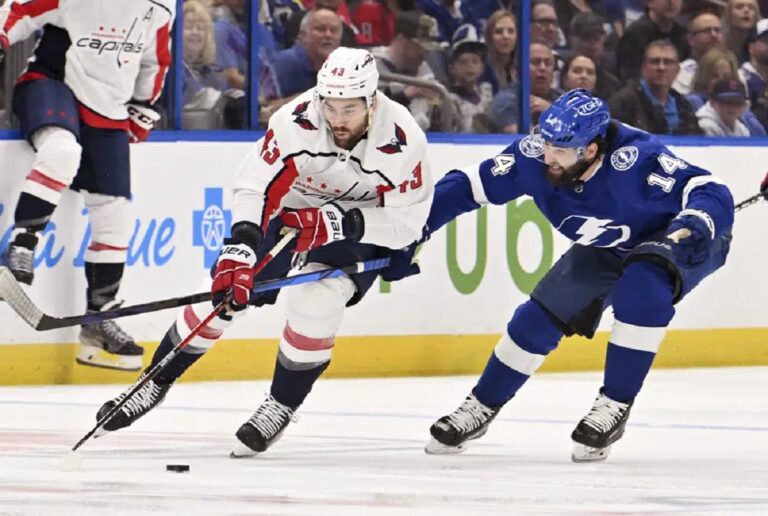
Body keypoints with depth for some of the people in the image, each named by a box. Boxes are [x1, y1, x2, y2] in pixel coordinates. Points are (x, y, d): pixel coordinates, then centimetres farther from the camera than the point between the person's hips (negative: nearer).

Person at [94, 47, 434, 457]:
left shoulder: (402, 141, -30)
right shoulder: (296, 121, -30)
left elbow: (406, 222, -22)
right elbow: (255, 186, -28)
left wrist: (341, 223, -34)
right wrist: (240, 249, -42)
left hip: (365, 228, -2)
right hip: (291, 208, 2)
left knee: (316, 303, -25)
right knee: (224, 292, -5)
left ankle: (281, 407, -2)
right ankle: (156, 383, 17)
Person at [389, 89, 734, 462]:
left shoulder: (635, 158, -39)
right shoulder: (532, 157, -24)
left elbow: (713, 195, -38)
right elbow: (468, 186, -12)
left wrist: (688, 231, -56)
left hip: (673, 240, -6)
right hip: (607, 249, 6)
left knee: (641, 287, -34)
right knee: (542, 315, -1)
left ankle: (615, 406, -19)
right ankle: (481, 406, 20)